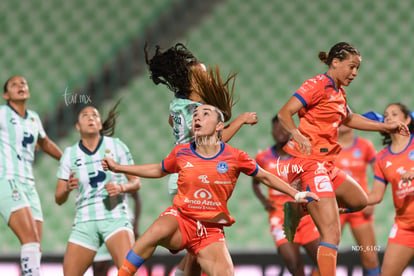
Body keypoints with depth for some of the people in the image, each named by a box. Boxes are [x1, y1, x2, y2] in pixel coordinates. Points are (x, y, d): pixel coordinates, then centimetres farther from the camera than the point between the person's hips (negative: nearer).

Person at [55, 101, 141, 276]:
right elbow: (59, 199, 8)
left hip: (115, 217, -2)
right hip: (85, 221, 2)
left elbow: (136, 182, 7)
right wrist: (67, 188, -15)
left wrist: (121, 187, -15)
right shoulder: (70, 154, 8)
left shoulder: (116, 146, 5)